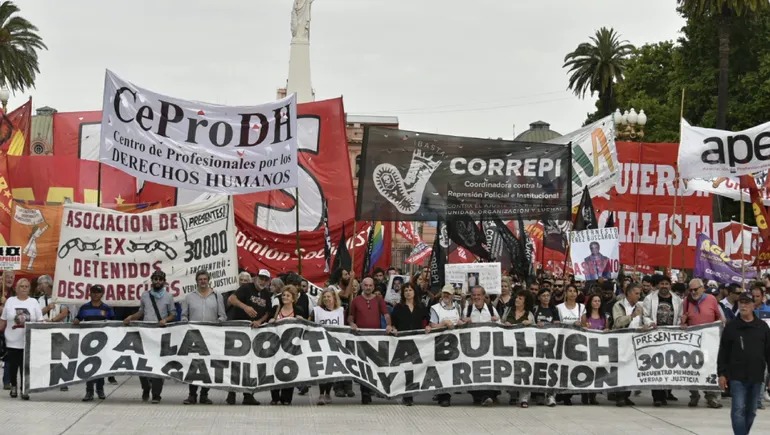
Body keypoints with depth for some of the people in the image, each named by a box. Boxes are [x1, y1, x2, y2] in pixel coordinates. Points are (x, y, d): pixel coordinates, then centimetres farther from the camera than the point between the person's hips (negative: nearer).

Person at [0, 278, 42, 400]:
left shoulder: (34, 302, 5)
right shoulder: (10, 301, 5)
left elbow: (40, 322, 3)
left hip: (28, 342, 0)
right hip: (12, 342, 0)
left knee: (25, 367, -2)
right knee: (12, 366, 5)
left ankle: (24, 390, 3)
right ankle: (13, 387, 23)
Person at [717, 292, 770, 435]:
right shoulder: (731, 327, 1)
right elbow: (723, 353, 3)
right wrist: (721, 374, -1)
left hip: (756, 376, 2)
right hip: (737, 376, -2)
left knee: (751, 411, 10)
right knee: (739, 409, -10)